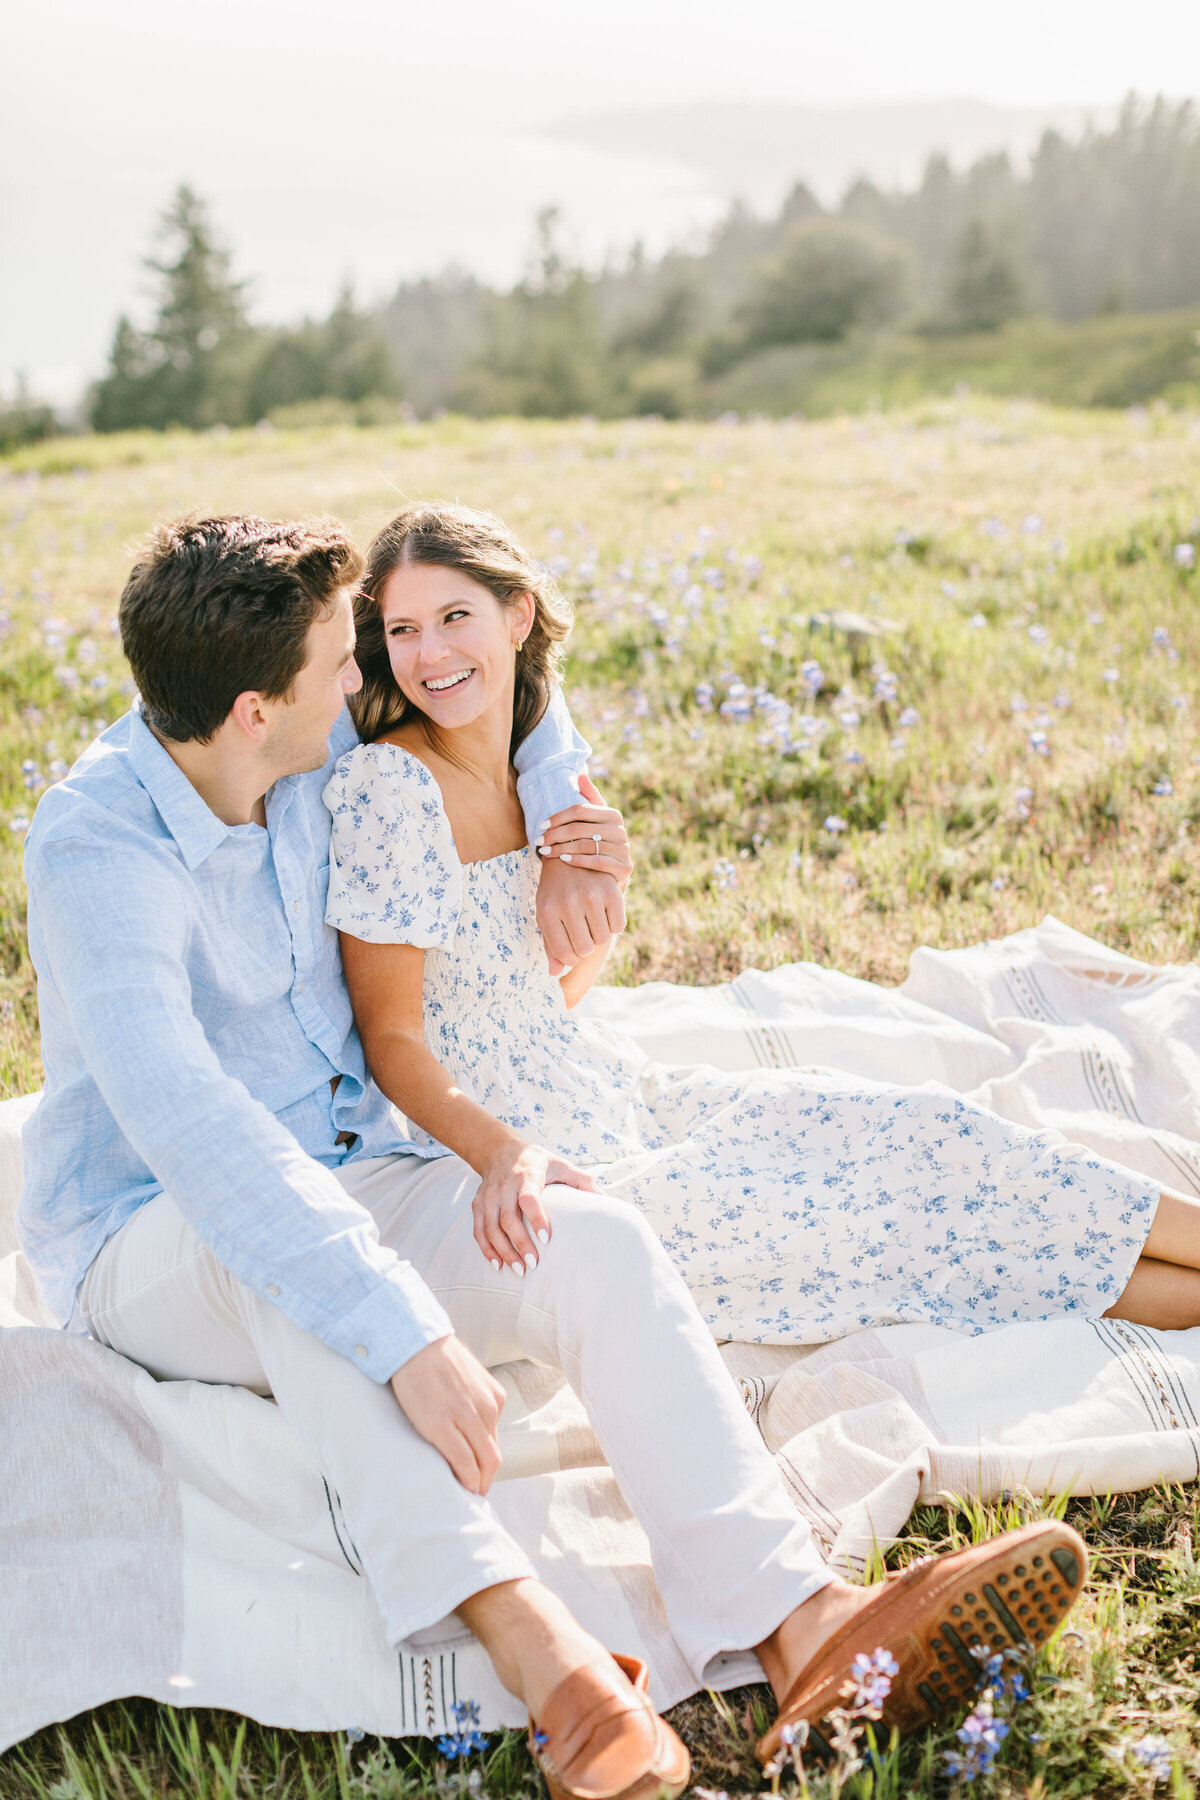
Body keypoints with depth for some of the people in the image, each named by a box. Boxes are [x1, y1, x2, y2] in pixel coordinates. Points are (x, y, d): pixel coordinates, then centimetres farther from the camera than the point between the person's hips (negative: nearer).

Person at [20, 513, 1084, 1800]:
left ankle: (797, 1620, -38)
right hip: (151, 1246, -5)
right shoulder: (94, 842, -25)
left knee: (594, 1239, -24)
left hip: (354, 1173, 5)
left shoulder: (319, 746, -5)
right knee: (281, 1253, -41)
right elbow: (184, 1124, -38)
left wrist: (567, 826, -4)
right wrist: (408, 1336, -44)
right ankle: (523, 1634, -52)